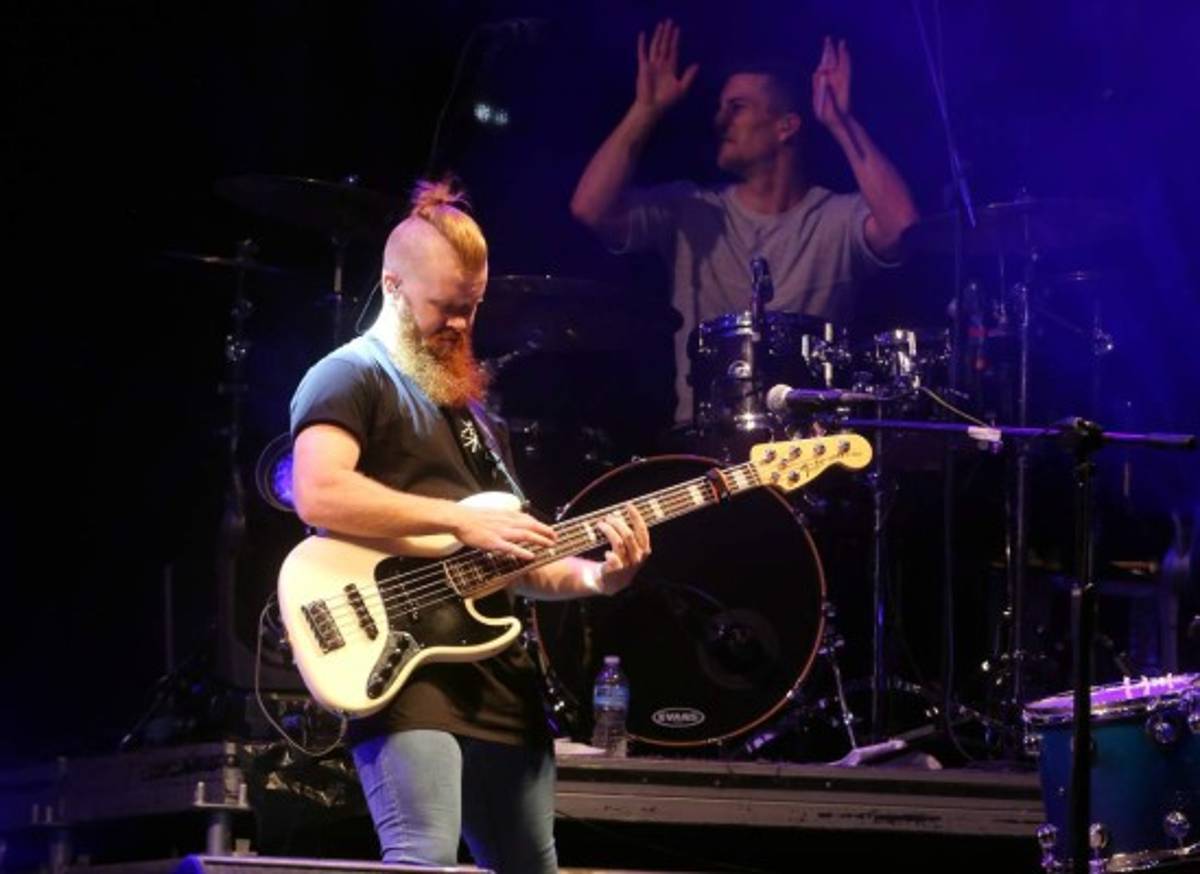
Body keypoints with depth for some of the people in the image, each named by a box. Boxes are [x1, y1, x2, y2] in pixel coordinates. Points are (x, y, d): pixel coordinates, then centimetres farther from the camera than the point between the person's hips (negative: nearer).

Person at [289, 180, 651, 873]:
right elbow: (318, 494, -20)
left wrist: (593, 577, 3)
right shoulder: (351, 376, -1)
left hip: (503, 681, 9)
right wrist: (460, 520, -18)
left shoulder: (472, 411, 25)